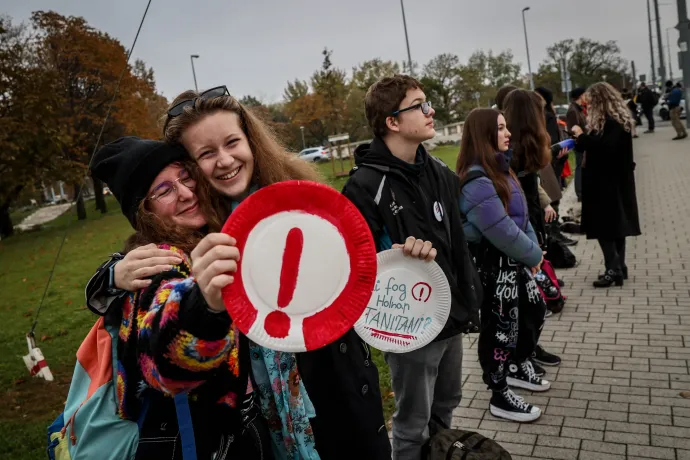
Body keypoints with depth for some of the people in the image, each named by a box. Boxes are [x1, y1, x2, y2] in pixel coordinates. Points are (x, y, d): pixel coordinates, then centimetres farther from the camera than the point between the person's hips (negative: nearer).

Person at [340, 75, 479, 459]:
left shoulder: (440, 173, 4)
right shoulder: (366, 186, -19)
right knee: (414, 427, 12)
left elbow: (458, 244, 10)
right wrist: (400, 256, -34)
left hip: (451, 316, 7)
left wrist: (469, 303, 11)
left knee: (446, 407, 26)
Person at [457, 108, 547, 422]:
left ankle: (518, 367, 45)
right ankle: (500, 397, 22)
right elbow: (503, 232, -25)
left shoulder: (499, 168, 8)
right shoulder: (476, 182, -25)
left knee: (534, 310, 23)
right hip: (492, 265, -10)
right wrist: (535, 255, -11)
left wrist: (533, 248, 1)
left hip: (513, 260, 10)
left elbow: (521, 214, 12)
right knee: (500, 328, 3)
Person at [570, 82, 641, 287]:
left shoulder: (611, 122, -17)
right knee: (616, 223, 13)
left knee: (604, 225, -7)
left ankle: (614, 269, -5)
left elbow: (604, 148, -27)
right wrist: (583, 138, 1)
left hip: (608, 183, -10)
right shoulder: (616, 119, 13)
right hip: (616, 180, 10)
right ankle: (619, 267, 20)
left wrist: (582, 136, -18)